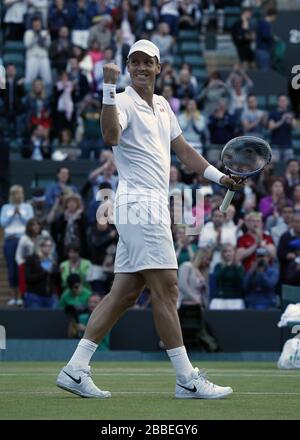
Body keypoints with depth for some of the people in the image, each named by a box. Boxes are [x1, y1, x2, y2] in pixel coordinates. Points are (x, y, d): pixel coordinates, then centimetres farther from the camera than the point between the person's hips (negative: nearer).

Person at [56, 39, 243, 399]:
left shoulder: (162, 106, 19)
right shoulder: (124, 102, -8)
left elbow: (183, 150, 27)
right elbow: (111, 137, -30)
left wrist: (219, 177, 22)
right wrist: (109, 89, -37)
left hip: (153, 207, 9)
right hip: (140, 205, -9)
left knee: (124, 292, 7)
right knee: (165, 288, -8)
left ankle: (76, 369, 7)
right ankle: (187, 379, -5)